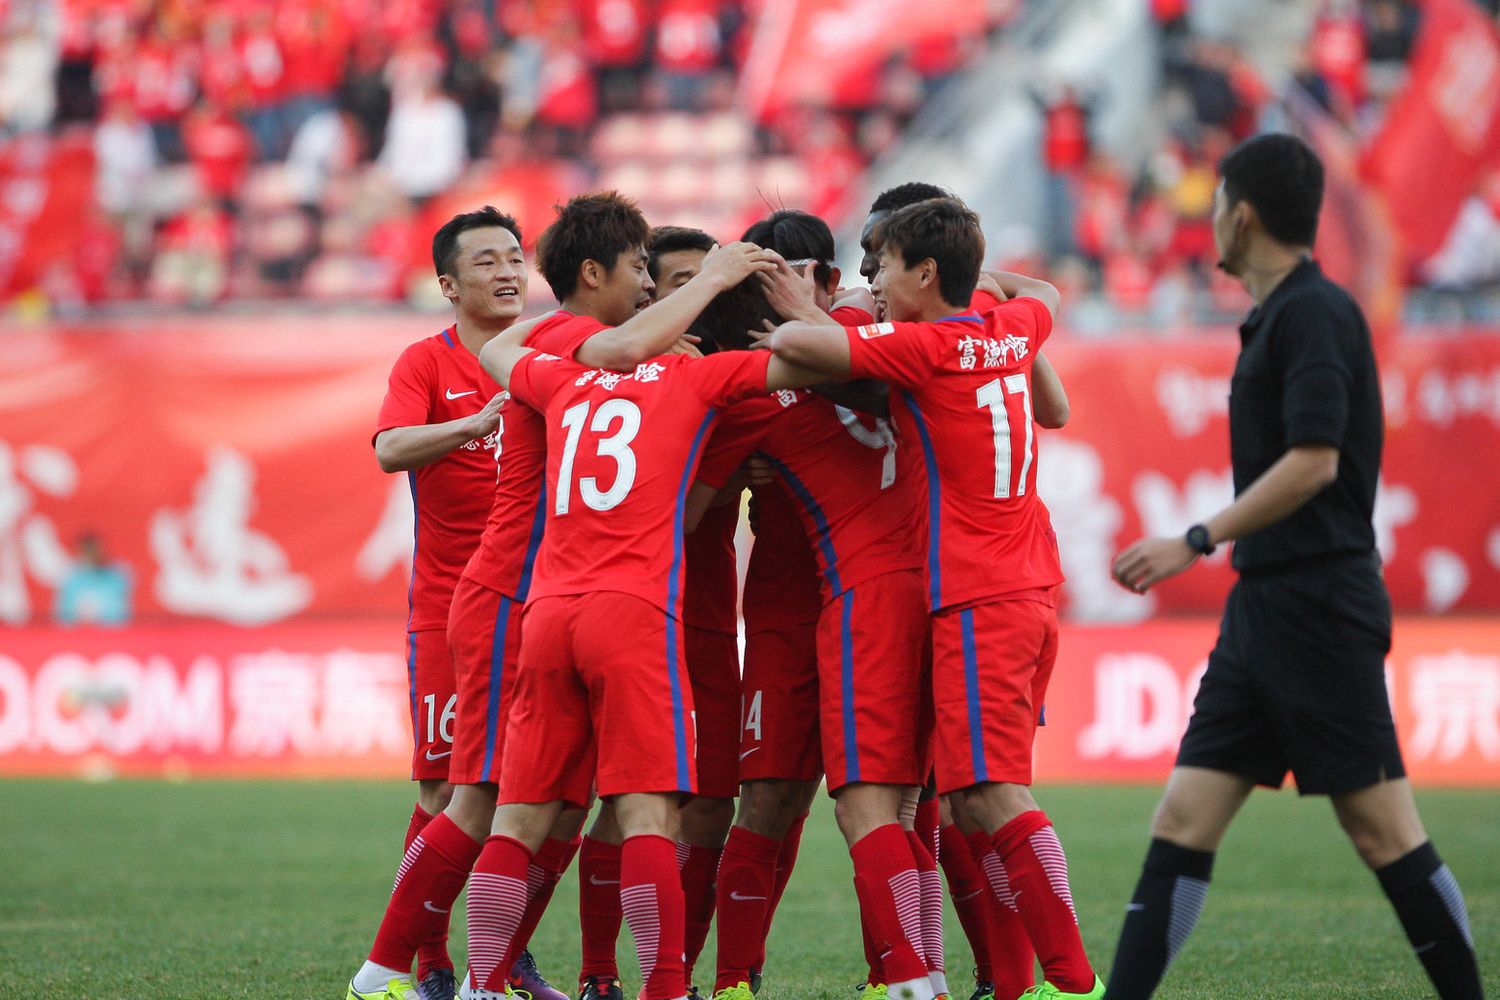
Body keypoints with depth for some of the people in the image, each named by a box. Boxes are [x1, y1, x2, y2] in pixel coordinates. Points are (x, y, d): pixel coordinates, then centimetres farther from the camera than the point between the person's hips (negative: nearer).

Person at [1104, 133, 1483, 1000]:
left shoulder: (1315, 312, -12)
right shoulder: (1279, 317, 17)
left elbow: (1314, 462, -22)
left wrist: (1197, 542, -21)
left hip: (1316, 607, -10)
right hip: (1263, 607, 10)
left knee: (1382, 828, -6)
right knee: (1185, 821, 3)